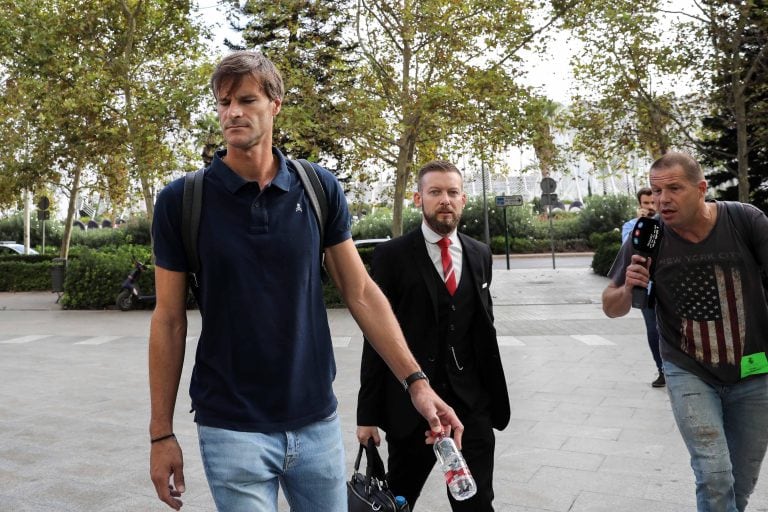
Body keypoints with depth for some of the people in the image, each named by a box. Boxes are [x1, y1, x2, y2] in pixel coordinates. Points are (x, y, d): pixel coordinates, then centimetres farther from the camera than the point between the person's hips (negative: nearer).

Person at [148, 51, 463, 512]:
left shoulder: (320, 188, -2)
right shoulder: (181, 200, -6)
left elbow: (361, 292, 0)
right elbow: (169, 321, -2)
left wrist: (416, 380, -7)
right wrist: (162, 433, -2)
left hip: (317, 420, 2)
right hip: (231, 428, -2)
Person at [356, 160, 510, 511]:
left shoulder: (479, 255, 8)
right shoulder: (392, 255, -6)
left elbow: (485, 328, 13)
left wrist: (494, 396, 11)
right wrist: (368, 414, -6)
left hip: (472, 403, 3)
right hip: (410, 403, -3)